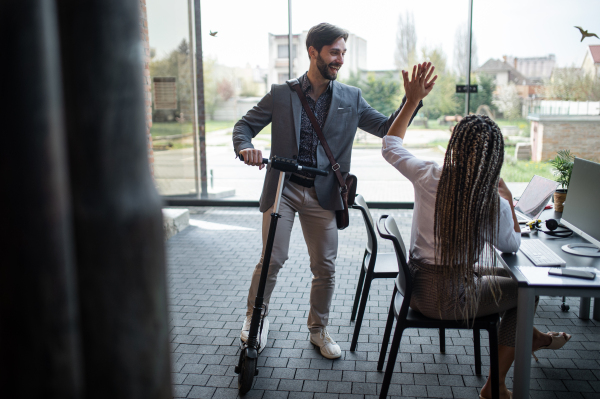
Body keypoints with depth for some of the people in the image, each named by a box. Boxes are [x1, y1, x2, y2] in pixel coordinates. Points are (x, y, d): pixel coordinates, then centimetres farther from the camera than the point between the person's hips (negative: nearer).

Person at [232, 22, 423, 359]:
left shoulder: (351, 98, 7)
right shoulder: (281, 94, 2)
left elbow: (388, 129, 6)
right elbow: (245, 125, 6)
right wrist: (246, 148, -17)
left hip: (323, 193, 2)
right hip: (284, 188, -1)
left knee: (325, 267, 5)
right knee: (273, 259, -3)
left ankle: (319, 329, 27)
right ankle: (256, 317, 24)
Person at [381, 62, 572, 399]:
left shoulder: (429, 177, -13)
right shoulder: (495, 204, -20)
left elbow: (390, 145, 6)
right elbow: (512, 246, 2)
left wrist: (412, 100, 8)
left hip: (419, 288, 5)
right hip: (454, 299, -5)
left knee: (498, 273, 30)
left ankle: (530, 337, 51)